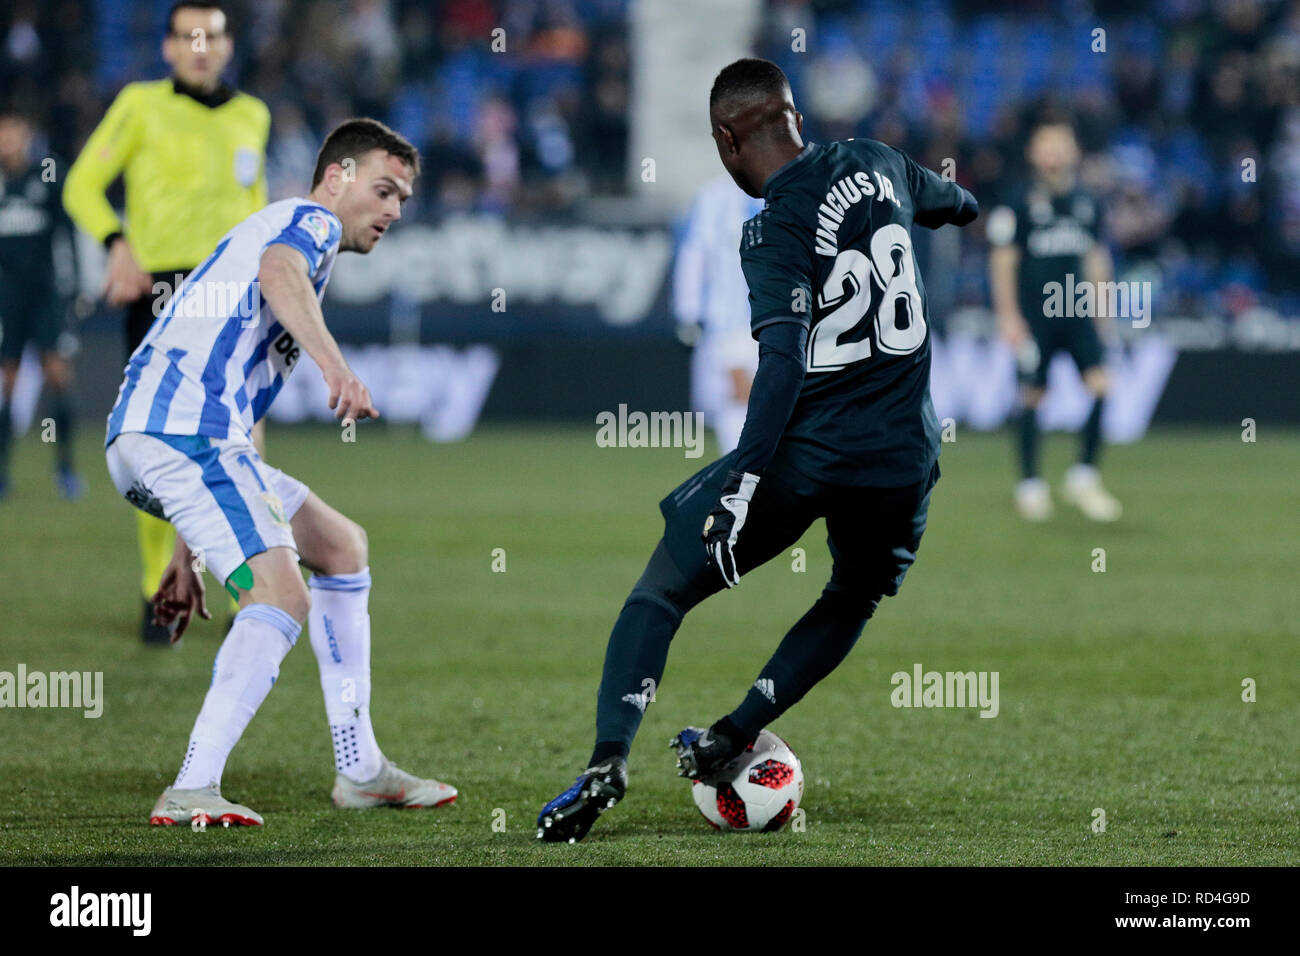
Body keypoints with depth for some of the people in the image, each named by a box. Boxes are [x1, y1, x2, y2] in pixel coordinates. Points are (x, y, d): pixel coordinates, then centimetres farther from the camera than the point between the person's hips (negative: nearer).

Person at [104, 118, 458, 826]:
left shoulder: (278, 227, 34)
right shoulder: (309, 220, 4)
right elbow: (277, 271, -24)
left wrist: (187, 553, 32)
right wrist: (333, 363, -42)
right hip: (179, 428, -10)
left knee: (341, 546, 20)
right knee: (282, 598, -21)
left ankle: (359, 769, 19)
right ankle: (191, 791, -30)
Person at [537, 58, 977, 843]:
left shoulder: (775, 228, -11)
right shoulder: (877, 163, 7)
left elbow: (784, 354, -24)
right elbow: (954, 203, 31)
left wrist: (745, 480, -28)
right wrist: (968, 205, 56)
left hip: (801, 452, -5)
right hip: (902, 455, 5)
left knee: (662, 593, 8)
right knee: (855, 599, 32)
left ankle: (609, 759, -9)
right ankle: (733, 737, 24)